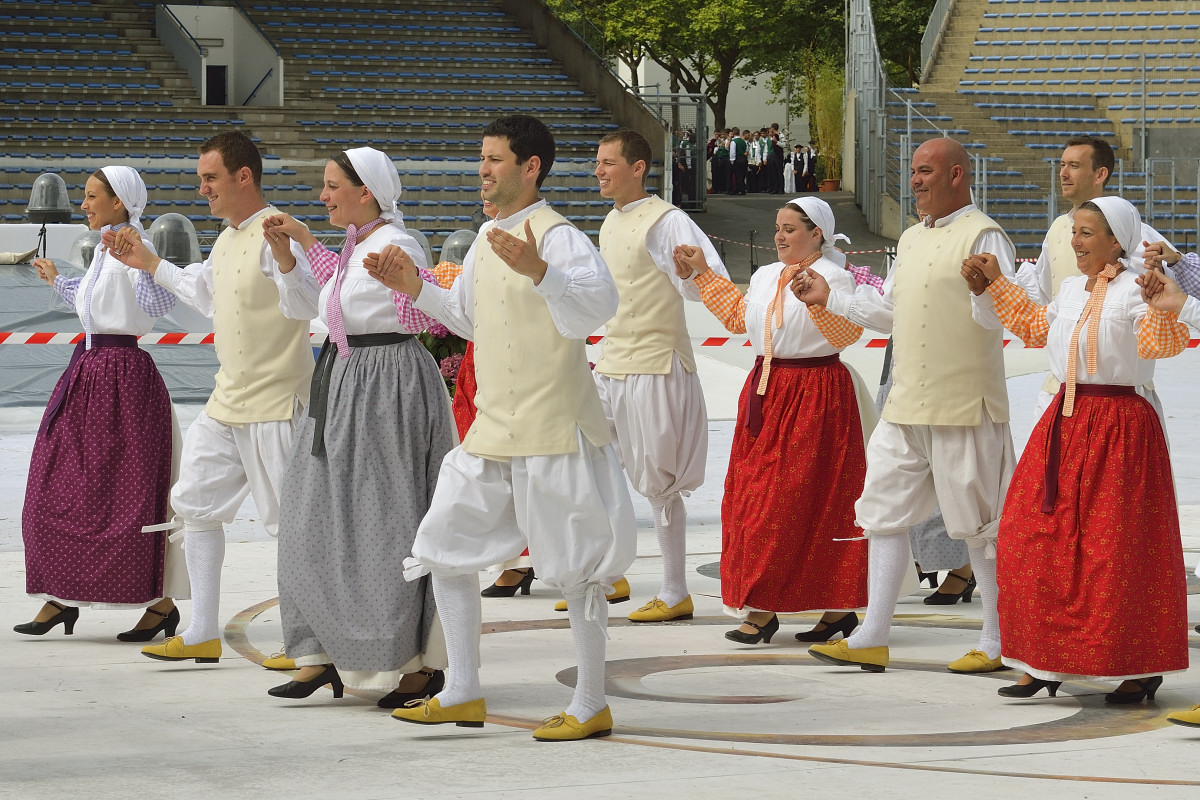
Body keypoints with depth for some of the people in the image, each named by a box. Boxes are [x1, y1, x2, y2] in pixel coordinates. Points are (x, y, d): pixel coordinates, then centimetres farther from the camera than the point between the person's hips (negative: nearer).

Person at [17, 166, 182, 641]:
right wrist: (58, 282, 36)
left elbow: (160, 302, -29)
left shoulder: (134, 249, -14)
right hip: (88, 371, 10)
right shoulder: (106, 250, 14)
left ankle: (161, 603, 5)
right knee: (58, 491, 9)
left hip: (122, 378, -10)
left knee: (130, 495, -5)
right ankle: (61, 598, 16)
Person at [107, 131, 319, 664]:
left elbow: (305, 306, -29)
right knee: (196, 504, 12)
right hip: (227, 401, 10)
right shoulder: (227, 239, 13)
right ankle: (202, 635, 19)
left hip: (275, 404, -10)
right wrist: (150, 264, 32)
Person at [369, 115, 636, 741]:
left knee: (574, 569, -1)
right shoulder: (488, 239, 13)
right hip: (492, 432, 9)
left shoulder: (557, 236, -14)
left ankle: (591, 706, 10)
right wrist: (416, 289, 14)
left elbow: (598, 303, -32)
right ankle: (463, 693, 19)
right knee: (447, 547, 11)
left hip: (555, 431, -9)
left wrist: (538, 271, -46)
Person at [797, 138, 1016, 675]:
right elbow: (888, 311, 27)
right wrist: (830, 299, 26)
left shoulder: (983, 237, -10)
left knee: (978, 524, -1)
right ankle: (872, 640, 12)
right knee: (884, 514, 8)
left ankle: (998, 642, 10)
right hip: (906, 408, 9)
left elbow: (1000, 317, -20)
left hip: (964, 408, -8)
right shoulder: (912, 239, 17)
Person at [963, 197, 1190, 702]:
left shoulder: (1133, 292, -12)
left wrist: (1162, 309, -45)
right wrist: (995, 285, 32)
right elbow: (1035, 329, 30)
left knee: (1116, 548, -4)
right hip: (1065, 422, 8)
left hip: (1118, 427, -8)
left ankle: (1140, 670, 6)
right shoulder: (1070, 291, 12)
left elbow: (1159, 344, -27)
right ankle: (1046, 663, 15)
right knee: (1041, 539, 7)